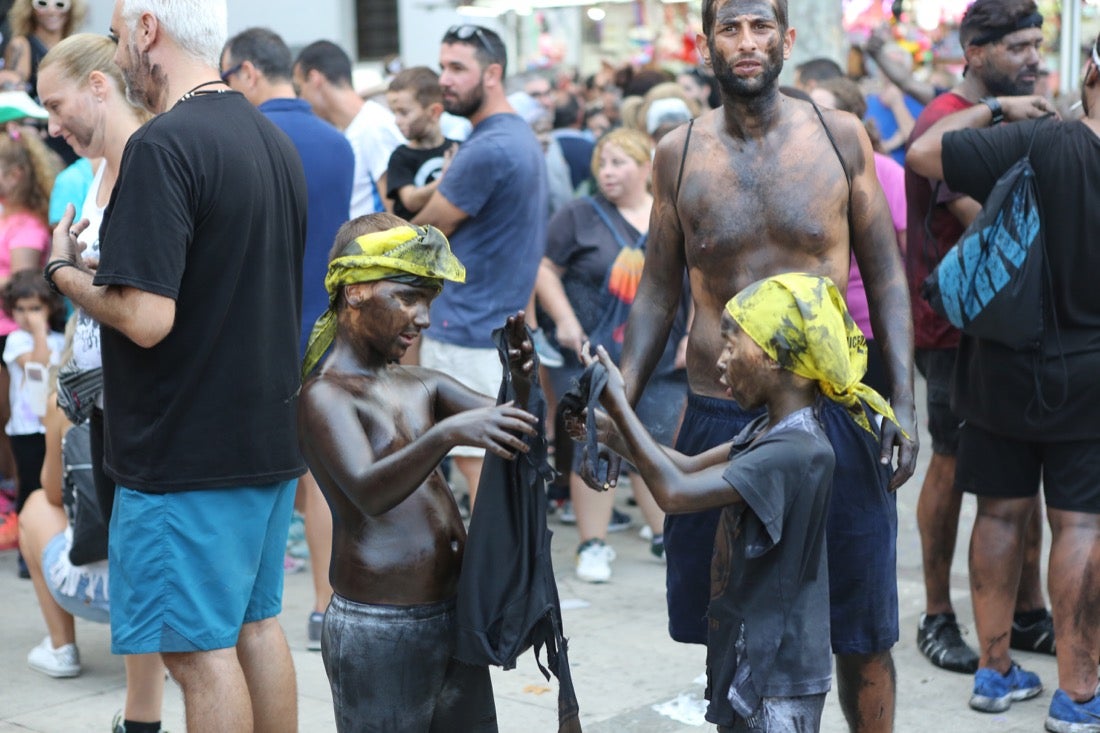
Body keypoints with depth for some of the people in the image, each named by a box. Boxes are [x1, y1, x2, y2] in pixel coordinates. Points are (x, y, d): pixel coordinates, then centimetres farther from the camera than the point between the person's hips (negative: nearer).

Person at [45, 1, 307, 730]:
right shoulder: (274, 140, 9)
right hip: (270, 438, 9)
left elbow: (146, 317, -25)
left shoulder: (162, 146, -19)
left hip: (187, 450, -9)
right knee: (258, 623, 18)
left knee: (200, 648, 1)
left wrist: (65, 271, -6)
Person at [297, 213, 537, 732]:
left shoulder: (422, 386, 13)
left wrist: (522, 382, -16)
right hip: (378, 627, -7)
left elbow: (514, 429, 5)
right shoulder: (325, 397, -10)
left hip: (455, 613, 7)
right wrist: (447, 433, -42)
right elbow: (369, 493, -28)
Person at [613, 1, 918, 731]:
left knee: (862, 635, 7)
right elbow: (658, 290, 8)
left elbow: (887, 277, 3)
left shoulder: (840, 137, -1)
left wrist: (904, 401, -4)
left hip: (832, 411, -1)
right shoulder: (679, 152, 1)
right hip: (718, 418, 1)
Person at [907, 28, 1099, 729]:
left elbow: (924, 155, -17)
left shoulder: (1039, 142, -17)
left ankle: (995, 670, 22)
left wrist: (994, 108, -4)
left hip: (1005, 366, 0)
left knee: (1002, 512, 12)